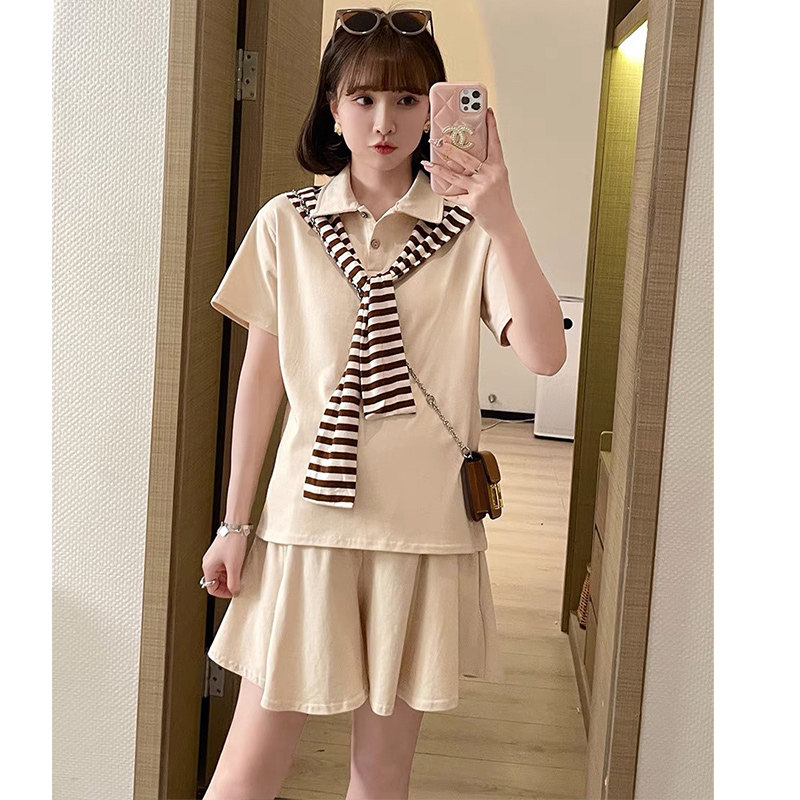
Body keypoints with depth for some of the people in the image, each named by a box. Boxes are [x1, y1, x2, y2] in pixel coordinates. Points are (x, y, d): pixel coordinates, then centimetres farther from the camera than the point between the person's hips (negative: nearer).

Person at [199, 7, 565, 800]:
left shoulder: (467, 232, -1)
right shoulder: (285, 224, 2)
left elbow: (543, 351, -14)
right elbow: (259, 380, 6)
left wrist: (501, 224, -26)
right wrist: (234, 523, 8)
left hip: (424, 528, 0)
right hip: (307, 523, 0)